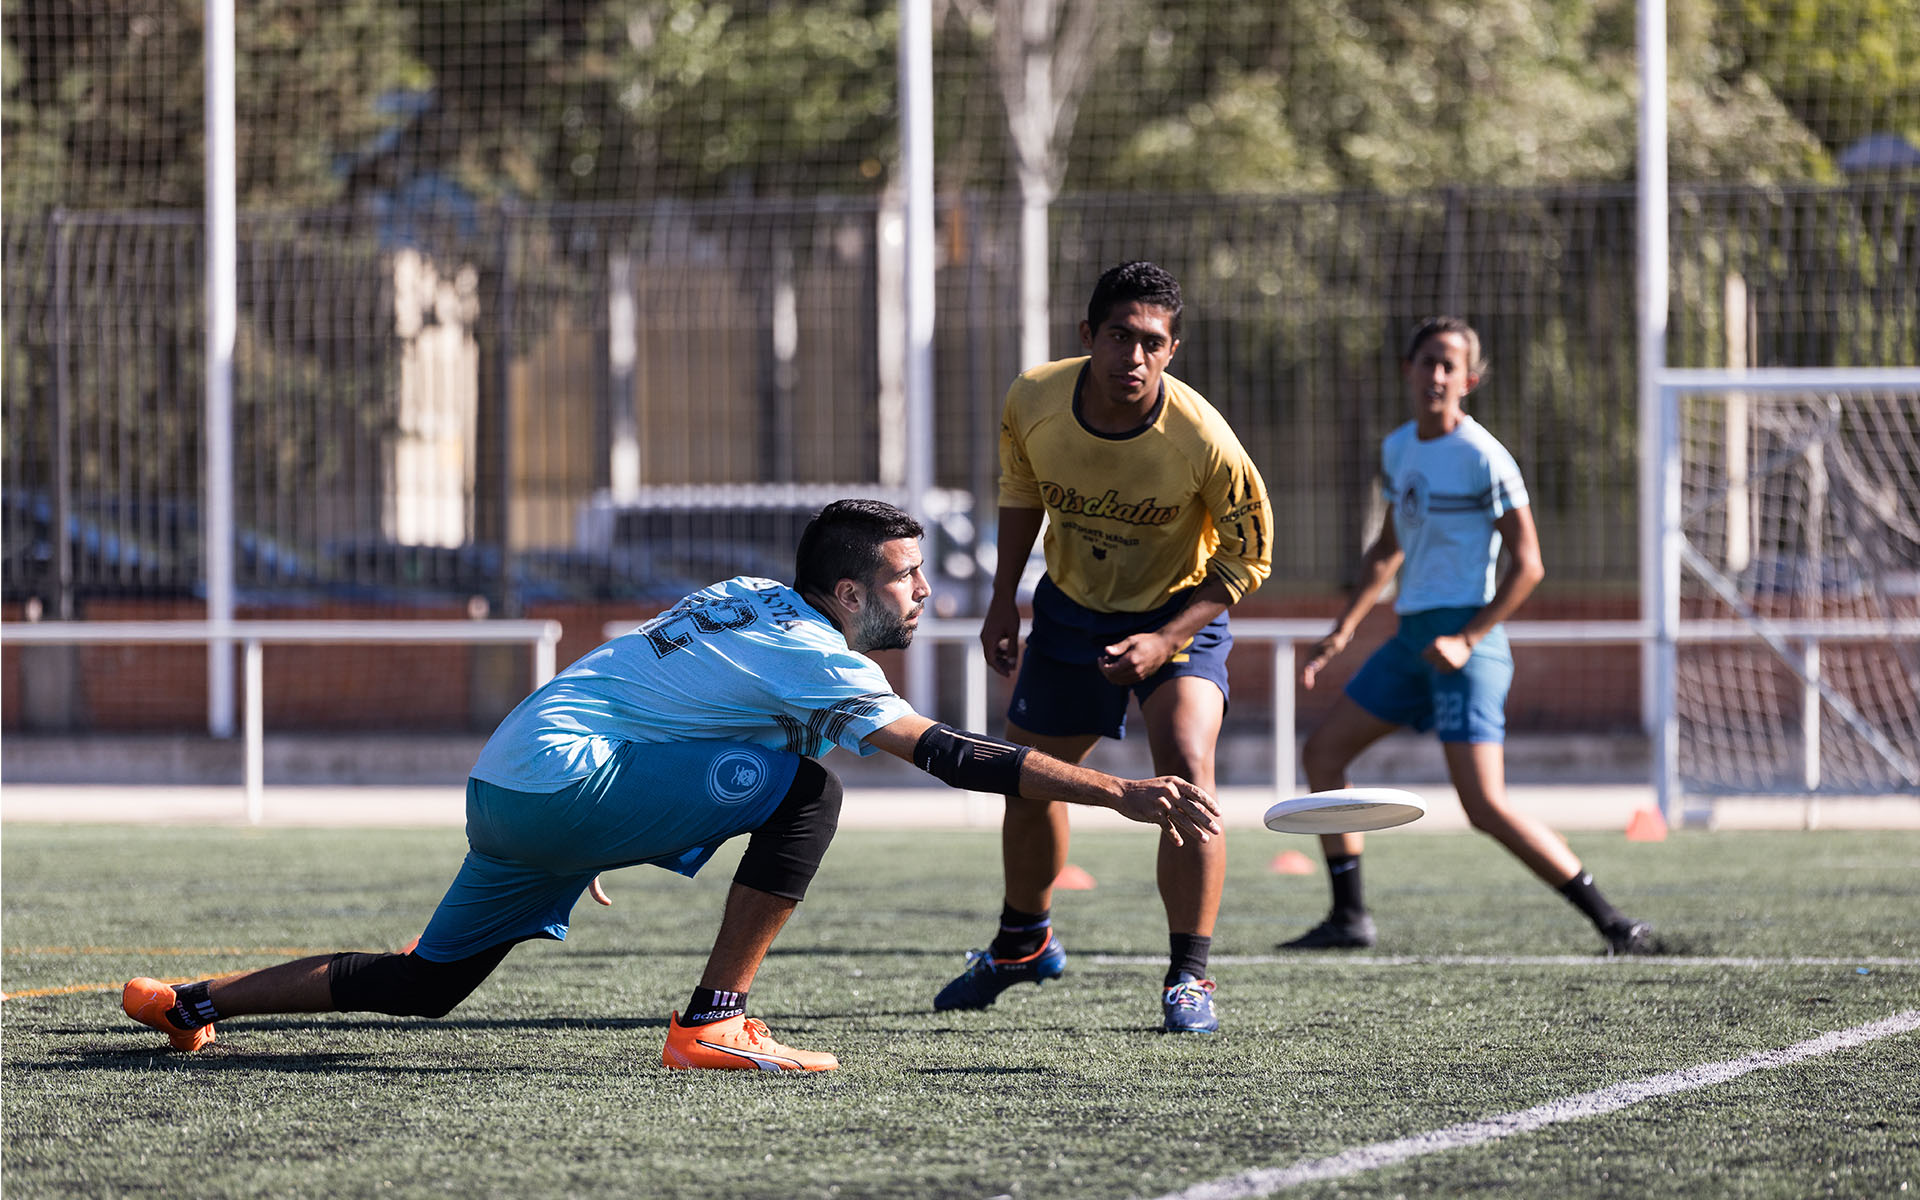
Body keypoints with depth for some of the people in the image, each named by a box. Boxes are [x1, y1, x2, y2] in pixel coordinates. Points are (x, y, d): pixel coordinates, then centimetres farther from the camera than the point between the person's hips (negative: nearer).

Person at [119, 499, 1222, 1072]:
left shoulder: (748, 602, 16)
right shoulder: (811, 659, -12)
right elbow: (951, 756, -21)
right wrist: (1121, 793, -23)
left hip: (505, 784, 9)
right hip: (562, 783, -9)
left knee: (425, 986, 18)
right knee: (805, 788, -14)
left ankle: (192, 1003, 18)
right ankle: (715, 1023, -12)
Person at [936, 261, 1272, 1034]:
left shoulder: (1203, 441, -30)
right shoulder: (1033, 402, -20)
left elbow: (1246, 560, -17)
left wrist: (1165, 642, -27)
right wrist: (1002, 602, 1)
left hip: (1180, 613, -4)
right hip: (1070, 606, 4)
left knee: (1186, 768, -25)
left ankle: (1189, 978, -15)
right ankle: (1023, 941, 42)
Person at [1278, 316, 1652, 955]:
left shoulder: (1484, 458, -12)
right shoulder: (1397, 449, 12)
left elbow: (1527, 565, -12)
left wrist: (1466, 639, -19)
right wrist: (1344, 629, 16)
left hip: (1465, 640, -9)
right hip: (1411, 638, 9)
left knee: (1485, 806, -17)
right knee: (1322, 753, 8)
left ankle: (1612, 921, -13)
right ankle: (1349, 918, 16)